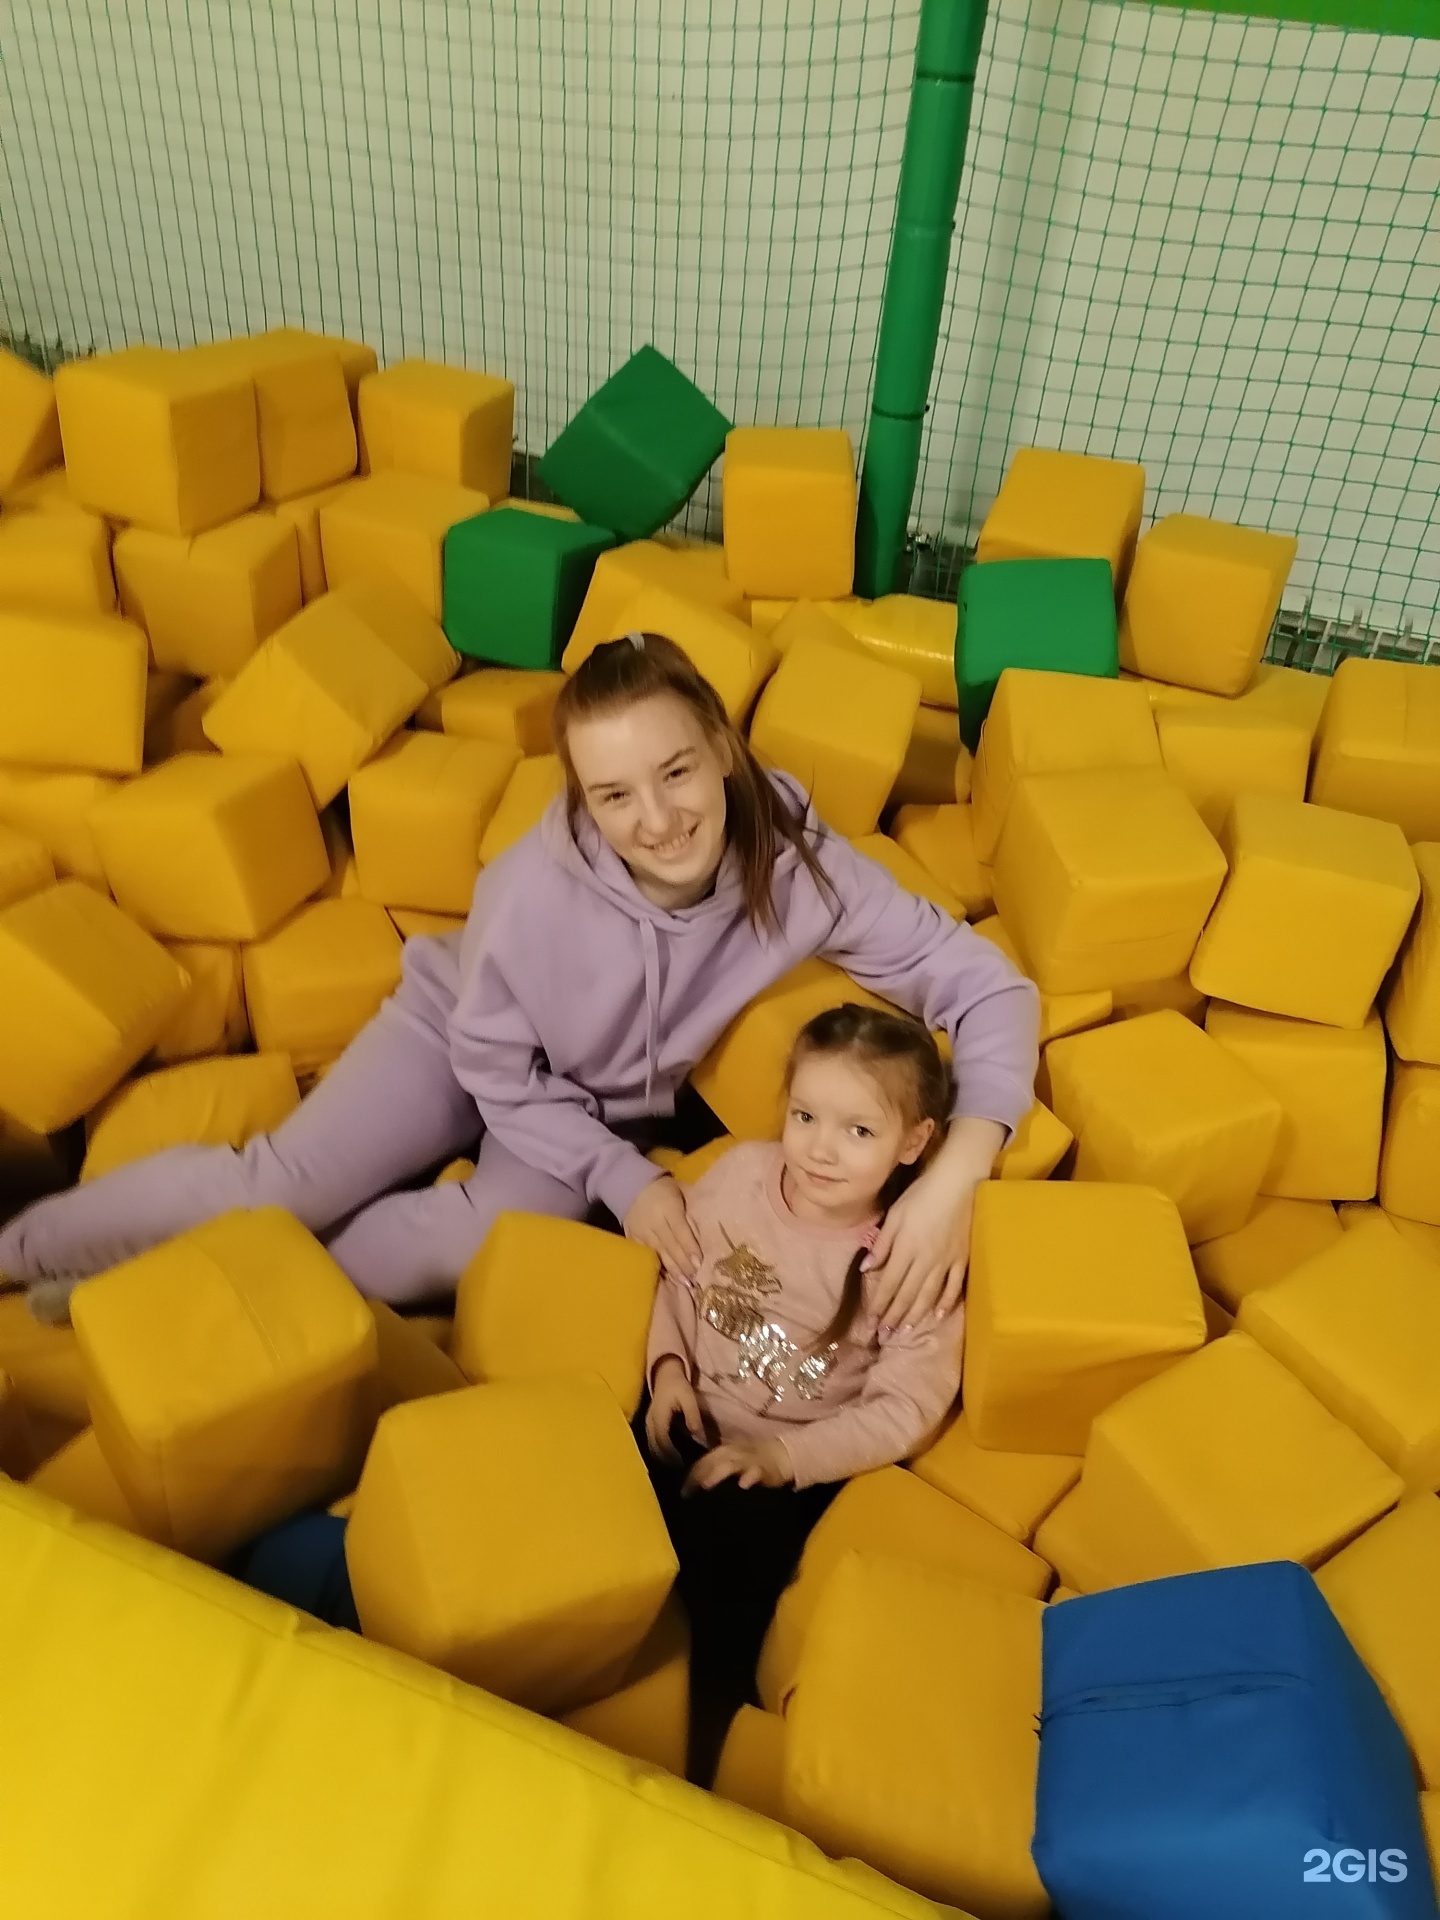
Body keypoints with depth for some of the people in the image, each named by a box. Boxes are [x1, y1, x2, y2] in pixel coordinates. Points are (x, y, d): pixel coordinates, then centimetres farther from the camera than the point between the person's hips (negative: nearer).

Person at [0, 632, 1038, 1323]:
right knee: (280, 1186, -14)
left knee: (489, 1243, -25)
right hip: (464, 1035, -1)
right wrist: (621, 1180, -23)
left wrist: (955, 1178, -40)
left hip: (611, 1105, 1)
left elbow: (989, 985, -28)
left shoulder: (802, 866, -32)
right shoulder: (544, 881, -33)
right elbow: (495, 1062, -17)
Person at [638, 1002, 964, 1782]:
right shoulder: (740, 1173, -12)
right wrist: (668, 1366, -10)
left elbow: (905, 1409, -15)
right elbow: (678, 1274, 4)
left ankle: (698, 1764, 8)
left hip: (796, 1461, -2)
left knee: (729, 1582, -18)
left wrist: (781, 1456, -22)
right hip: (692, 1419, 3)